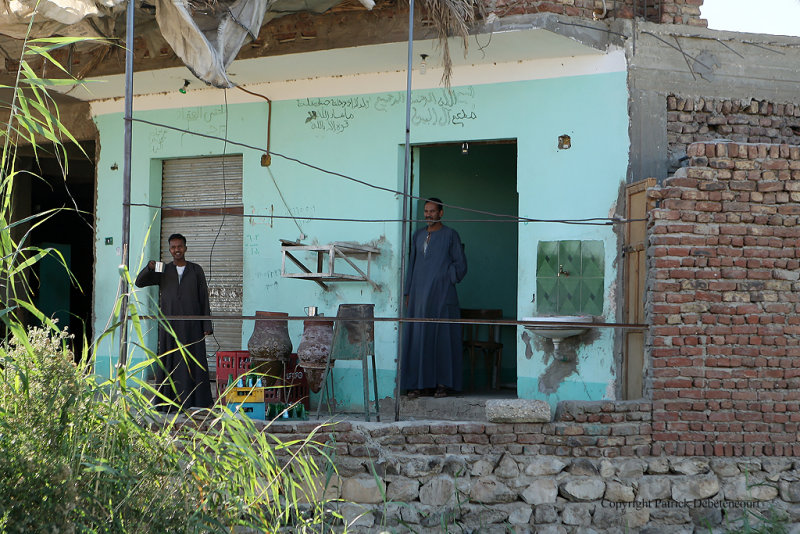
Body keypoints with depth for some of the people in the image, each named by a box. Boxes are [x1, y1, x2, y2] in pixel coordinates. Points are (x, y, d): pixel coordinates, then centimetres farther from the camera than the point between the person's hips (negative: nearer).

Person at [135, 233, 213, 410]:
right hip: (169, 325, 1)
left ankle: (198, 402, -4)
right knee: (169, 361, -2)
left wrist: (207, 325, 0)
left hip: (192, 325, -1)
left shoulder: (196, 271, 8)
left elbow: (204, 298, 7)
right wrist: (149, 268, -17)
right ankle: (168, 399, 0)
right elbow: (139, 282, 3)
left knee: (194, 362, -5)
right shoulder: (163, 271, 11)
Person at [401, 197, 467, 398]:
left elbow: (460, 265, 2)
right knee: (417, 337, 0)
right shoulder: (418, 235, 15)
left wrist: (445, 282, -7)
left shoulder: (450, 235, 1)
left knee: (442, 337, -3)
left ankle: (443, 384, 0)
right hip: (420, 295, 4)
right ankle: (418, 384, 3)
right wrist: (408, 293, 12)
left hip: (441, 295, -4)